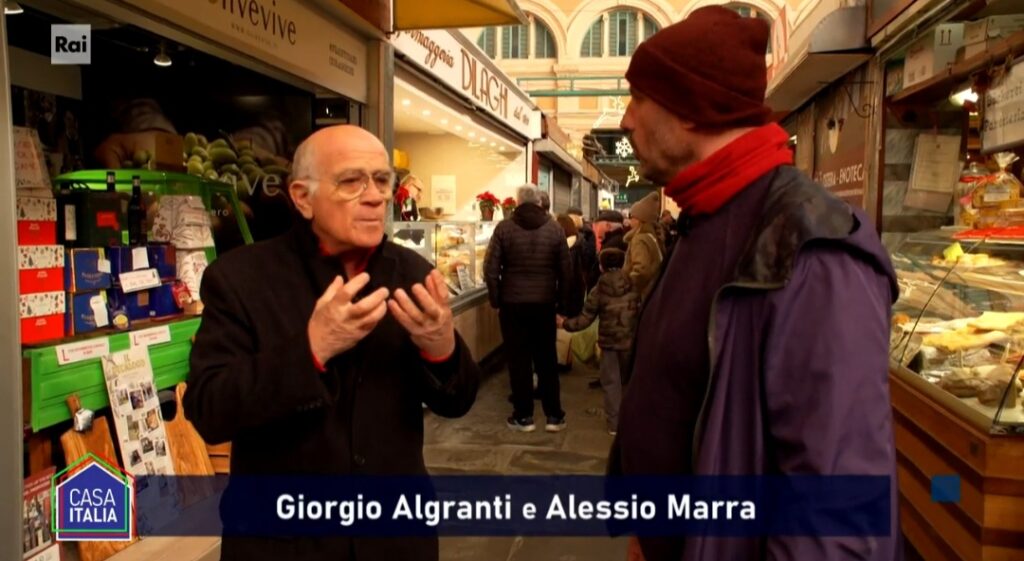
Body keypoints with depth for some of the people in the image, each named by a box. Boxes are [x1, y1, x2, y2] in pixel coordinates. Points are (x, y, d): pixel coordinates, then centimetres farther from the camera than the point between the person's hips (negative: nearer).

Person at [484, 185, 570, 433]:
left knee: (519, 361, 6)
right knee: (546, 360, 11)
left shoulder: (504, 228, -5)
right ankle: (554, 416, 15)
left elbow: (490, 268, -8)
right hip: (545, 304, 2)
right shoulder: (555, 229, 0)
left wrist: (496, 299, 3)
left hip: (513, 304, -2)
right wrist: (562, 301, 10)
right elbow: (566, 270, 1)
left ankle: (523, 416, 12)